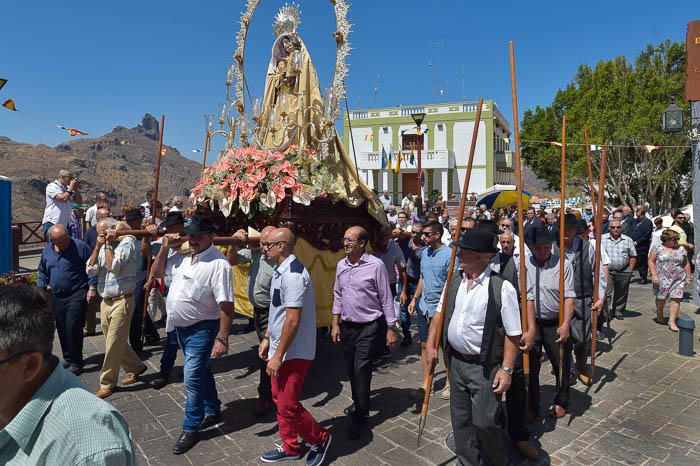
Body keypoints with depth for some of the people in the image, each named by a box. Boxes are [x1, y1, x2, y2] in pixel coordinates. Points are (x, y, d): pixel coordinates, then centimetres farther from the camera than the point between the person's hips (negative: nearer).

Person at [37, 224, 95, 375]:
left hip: (77, 295, -6)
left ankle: (76, 362, 2)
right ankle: (68, 357, 29)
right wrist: (41, 287, 8)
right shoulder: (47, 251, 7)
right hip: (57, 296, 6)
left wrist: (92, 287, -13)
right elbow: (42, 271, 20)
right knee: (62, 329, 13)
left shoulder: (80, 246, -10)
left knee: (73, 327, -10)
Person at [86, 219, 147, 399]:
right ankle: (135, 368, 34)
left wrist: (108, 245, -13)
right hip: (106, 301, 8)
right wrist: (98, 247, -5)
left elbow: (114, 267, -21)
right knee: (117, 342, 16)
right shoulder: (104, 247, 11)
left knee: (113, 344, -1)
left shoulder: (127, 242, -10)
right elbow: (91, 270, 2)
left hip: (121, 301, -8)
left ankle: (107, 383, 12)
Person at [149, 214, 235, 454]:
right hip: (181, 326, 8)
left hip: (201, 328, -8)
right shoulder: (182, 257, 1)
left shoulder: (218, 263, -23)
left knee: (193, 379, -3)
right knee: (201, 371, 22)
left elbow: (226, 305, -24)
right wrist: (164, 247, 0)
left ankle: (190, 429, 18)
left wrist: (222, 339, -26)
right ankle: (212, 412, 41)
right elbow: (157, 272, 15)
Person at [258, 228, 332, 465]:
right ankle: (290, 447, 35)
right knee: (280, 400, 18)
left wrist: (278, 355, -21)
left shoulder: (292, 274, -23)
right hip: (281, 349, 10)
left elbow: (293, 320, -26)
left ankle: (320, 439, 22)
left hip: (293, 353, -10)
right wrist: (267, 338, 20)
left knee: (288, 406, -1)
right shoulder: (281, 271, 9)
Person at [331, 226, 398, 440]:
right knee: (351, 369, 15)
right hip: (347, 326, 6)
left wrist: (391, 329, -9)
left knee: (361, 369, -6)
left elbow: (386, 299, -11)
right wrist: (335, 324, 10)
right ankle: (359, 404, 38)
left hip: (369, 327, -6)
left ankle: (360, 416, 11)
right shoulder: (341, 265, 3)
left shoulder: (376, 265, -15)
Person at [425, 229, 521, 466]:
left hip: (485, 367, -6)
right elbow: (440, 314, 11)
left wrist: (506, 369, -14)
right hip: (456, 362, 6)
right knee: (460, 419, 18)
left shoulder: (501, 288, -18)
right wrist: (430, 345, 5)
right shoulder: (454, 281, 1)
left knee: (484, 422, 5)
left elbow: (513, 334, -14)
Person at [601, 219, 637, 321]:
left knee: (621, 294, 11)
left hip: (623, 272, 2)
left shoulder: (628, 240, 7)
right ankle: (608, 312, 2)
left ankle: (619, 312, 26)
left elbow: (633, 256, 9)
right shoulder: (602, 239, 2)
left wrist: (630, 269, 2)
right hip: (607, 271, -2)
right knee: (607, 293, -6)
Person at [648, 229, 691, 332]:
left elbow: (686, 264, 14)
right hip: (662, 279, -2)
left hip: (678, 280, 2)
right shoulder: (658, 249, -2)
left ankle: (672, 321, -4)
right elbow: (651, 261, -4)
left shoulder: (681, 250, 8)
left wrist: (688, 277, 10)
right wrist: (654, 275, -12)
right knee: (661, 298, 6)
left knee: (676, 298, -7)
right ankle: (660, 317, 28)